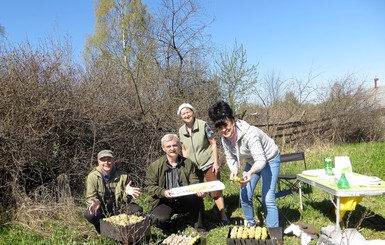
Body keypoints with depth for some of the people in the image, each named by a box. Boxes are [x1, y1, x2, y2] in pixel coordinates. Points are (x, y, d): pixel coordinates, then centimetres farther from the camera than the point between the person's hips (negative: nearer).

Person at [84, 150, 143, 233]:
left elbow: (125, 200, -2)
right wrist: (95, 202, -35)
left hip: (119, 208, 1)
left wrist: (127, 193, -28)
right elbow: (90, 196, -10)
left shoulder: (122, 175, -5)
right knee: (89, 214, -32)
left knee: (138, 210, -23)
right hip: (102, 209, -1)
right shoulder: (92, 176, -6)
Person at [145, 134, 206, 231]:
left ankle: (199, 227, -4)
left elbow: (194, 183, -2)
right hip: (164, 202, -2)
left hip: (185, 201, 2)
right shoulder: (155, 166, -4)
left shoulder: (188, 163, 2)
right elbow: (149, 186, -6)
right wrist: (163, 192, -25)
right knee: (160, 219, -31)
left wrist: (199, 191, -26)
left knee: (197, 197, -28)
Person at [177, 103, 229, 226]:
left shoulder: (203, 125, -13)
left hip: (209, 164, -4)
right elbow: (184, 149, 10)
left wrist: (216, 162, -13)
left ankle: (224, 217, 13)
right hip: (194, 167, 4)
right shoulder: (181, 130, 0)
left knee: (215, 191, 0)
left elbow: (213, 143, -10)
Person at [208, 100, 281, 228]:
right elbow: (230, 158, -5)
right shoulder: (225, 138, -15)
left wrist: (250, 173, -57)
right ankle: (249, 226, 30)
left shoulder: (249, 134, -37)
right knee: (244, 196, 7)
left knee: (268, 199, -13)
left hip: (269, 160, -6)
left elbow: (261, 160, -39)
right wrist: (234, 171, -25)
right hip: (252, 161, 7)